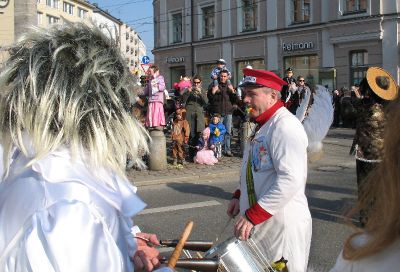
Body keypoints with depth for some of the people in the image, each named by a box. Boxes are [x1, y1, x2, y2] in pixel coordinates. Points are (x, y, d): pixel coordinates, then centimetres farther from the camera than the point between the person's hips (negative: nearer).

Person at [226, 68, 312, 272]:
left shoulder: (285, 126, -19)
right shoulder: (262, 125, 13)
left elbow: (291, 181, -28)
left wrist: (252, 216, -27)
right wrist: (239, 196, 10)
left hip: (283, 225, -10)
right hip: (260, 224, 10)